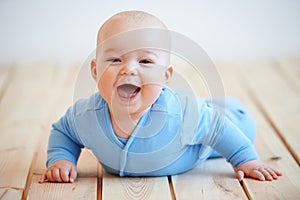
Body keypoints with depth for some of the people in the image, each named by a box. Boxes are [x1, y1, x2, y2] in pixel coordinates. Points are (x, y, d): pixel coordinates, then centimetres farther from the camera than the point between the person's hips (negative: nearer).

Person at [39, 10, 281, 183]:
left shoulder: (178, 115, -46)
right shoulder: (86, 115, -37)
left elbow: (217, 127, -27)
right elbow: (62, 131, -13)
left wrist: (246, 160, -20)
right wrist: (61, 159, -28)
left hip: (196, 151, -3)